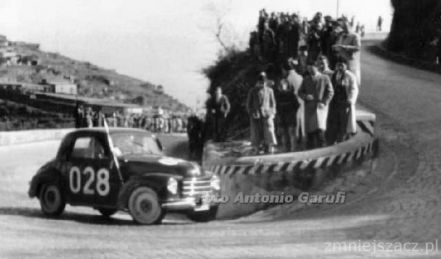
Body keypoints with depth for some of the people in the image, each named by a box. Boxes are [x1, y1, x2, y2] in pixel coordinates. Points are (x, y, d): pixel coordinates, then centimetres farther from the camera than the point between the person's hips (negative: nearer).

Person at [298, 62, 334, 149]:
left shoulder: (325, 78, 5)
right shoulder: (306, 80, 15)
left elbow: (330, 92, 3)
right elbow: (300, 92, 15)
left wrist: (324, 102, -10)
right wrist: (305, 96, -7)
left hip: (320, 106, -3)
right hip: (309, 107, 3)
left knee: (320, 128, -17)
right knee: (309, 129, -2)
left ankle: (321, 146, -12)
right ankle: (310, 148, 3)